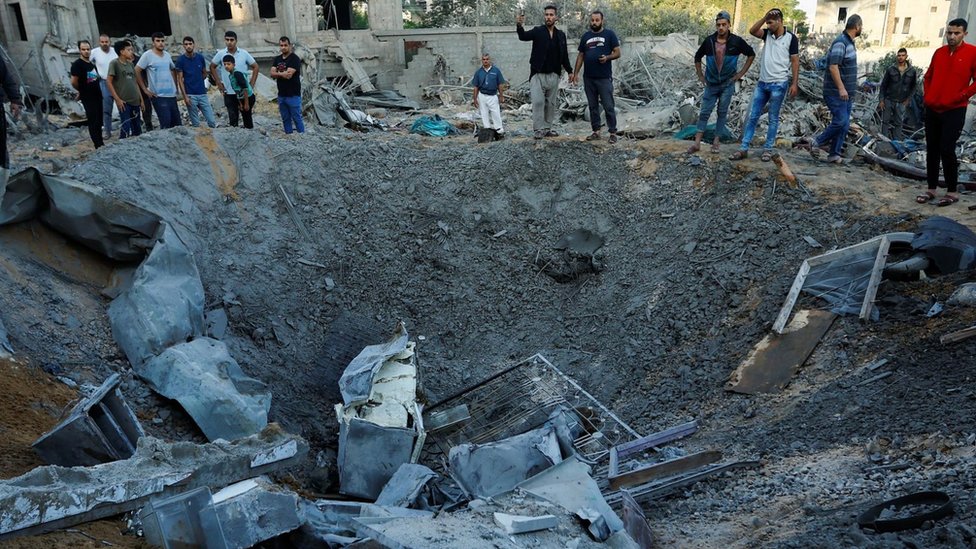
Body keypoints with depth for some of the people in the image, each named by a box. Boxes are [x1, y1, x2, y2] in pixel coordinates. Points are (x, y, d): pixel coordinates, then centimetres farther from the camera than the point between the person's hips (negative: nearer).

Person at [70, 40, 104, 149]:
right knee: (93, 121, -4)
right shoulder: (77, 64, -13)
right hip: (88, 98, -7)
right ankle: (99, 145, -1)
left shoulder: (92, 63, 12)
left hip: (97, 96, 7)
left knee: (99, 121, 14)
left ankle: (100, 142, 25)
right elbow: (74, 82, -16)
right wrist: (81, 90, 1)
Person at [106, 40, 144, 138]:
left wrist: (141, 99, 13)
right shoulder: (114, 63, -6)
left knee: (137, 129, 12)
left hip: (135, 101, 6)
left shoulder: (130, 64, 12)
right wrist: (117, 99, -14)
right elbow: (109, 82, -9)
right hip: (124, 102, -6)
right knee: (125, 129, -10)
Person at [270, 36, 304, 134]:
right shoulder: (277, 59, 14)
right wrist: (283, 73, -15)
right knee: (285, 119, 11)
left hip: (293, 95, -6)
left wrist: (278, 73, -5)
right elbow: (272, 74, 0)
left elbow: (289, 75, -18)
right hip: (281, 95, 6)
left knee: (297, 118, -4)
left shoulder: (294, 59, -7)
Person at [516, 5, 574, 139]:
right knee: (538, 102, -10)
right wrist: (519, 25, -41)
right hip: (538, 74, -4)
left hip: (554, 75, 4)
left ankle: (547, 128, 16)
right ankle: (539, 129, -5)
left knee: (551, 103, 8)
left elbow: (564, 55, 15)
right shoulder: (537, 31, -2)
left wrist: (569, 71, 12)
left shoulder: (561, 35, 9)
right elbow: (524, 36, -21)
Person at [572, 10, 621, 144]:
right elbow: (581, 55, 15)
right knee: (592, 106, 8)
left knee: (608, 106, -4)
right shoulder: (586, 36, 12)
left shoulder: (609, 34, 0)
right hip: (588, 78, 4)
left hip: (605, 78, -4)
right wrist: (575, 72, 7)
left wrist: (607, 57, -20)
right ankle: (596, 131, 15)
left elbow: (617, 52, -1)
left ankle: (613, 132, 1)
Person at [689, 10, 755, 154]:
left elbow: (751, 54, 6)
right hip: (711, 84, 1)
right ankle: (697, 143, -1)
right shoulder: (709, 41, -4)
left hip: (727, 84, -1)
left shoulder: (736, 41, -7)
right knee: (704, 112, -2)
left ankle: (716, 142, 12)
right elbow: (697, 57, 12)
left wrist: (741, 73, 1)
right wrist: (700, 75, 7)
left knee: (722, 113, 4)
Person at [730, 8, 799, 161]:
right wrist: (764, 17, -15)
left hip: (779, 84, -5)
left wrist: (794, 83, -11)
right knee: (752, 116, 3)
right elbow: (752, 31, -9)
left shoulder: (790, 38, -5)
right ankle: (743, 149, 6)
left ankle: (768, 149, 11)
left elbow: (795, 61, -6)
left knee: (773, 119, 4)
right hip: (762, 82, 5)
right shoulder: (767, 34, 7)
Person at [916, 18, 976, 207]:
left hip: (954, 111, -5)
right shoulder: (939, 52, 9)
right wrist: (928, 96, 7)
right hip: (932, 110, 5)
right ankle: (931, 189, 14)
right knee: (932, 150, 6)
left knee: (947, 150, -8)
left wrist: (960, 96, -14)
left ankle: (952, 192, 1)